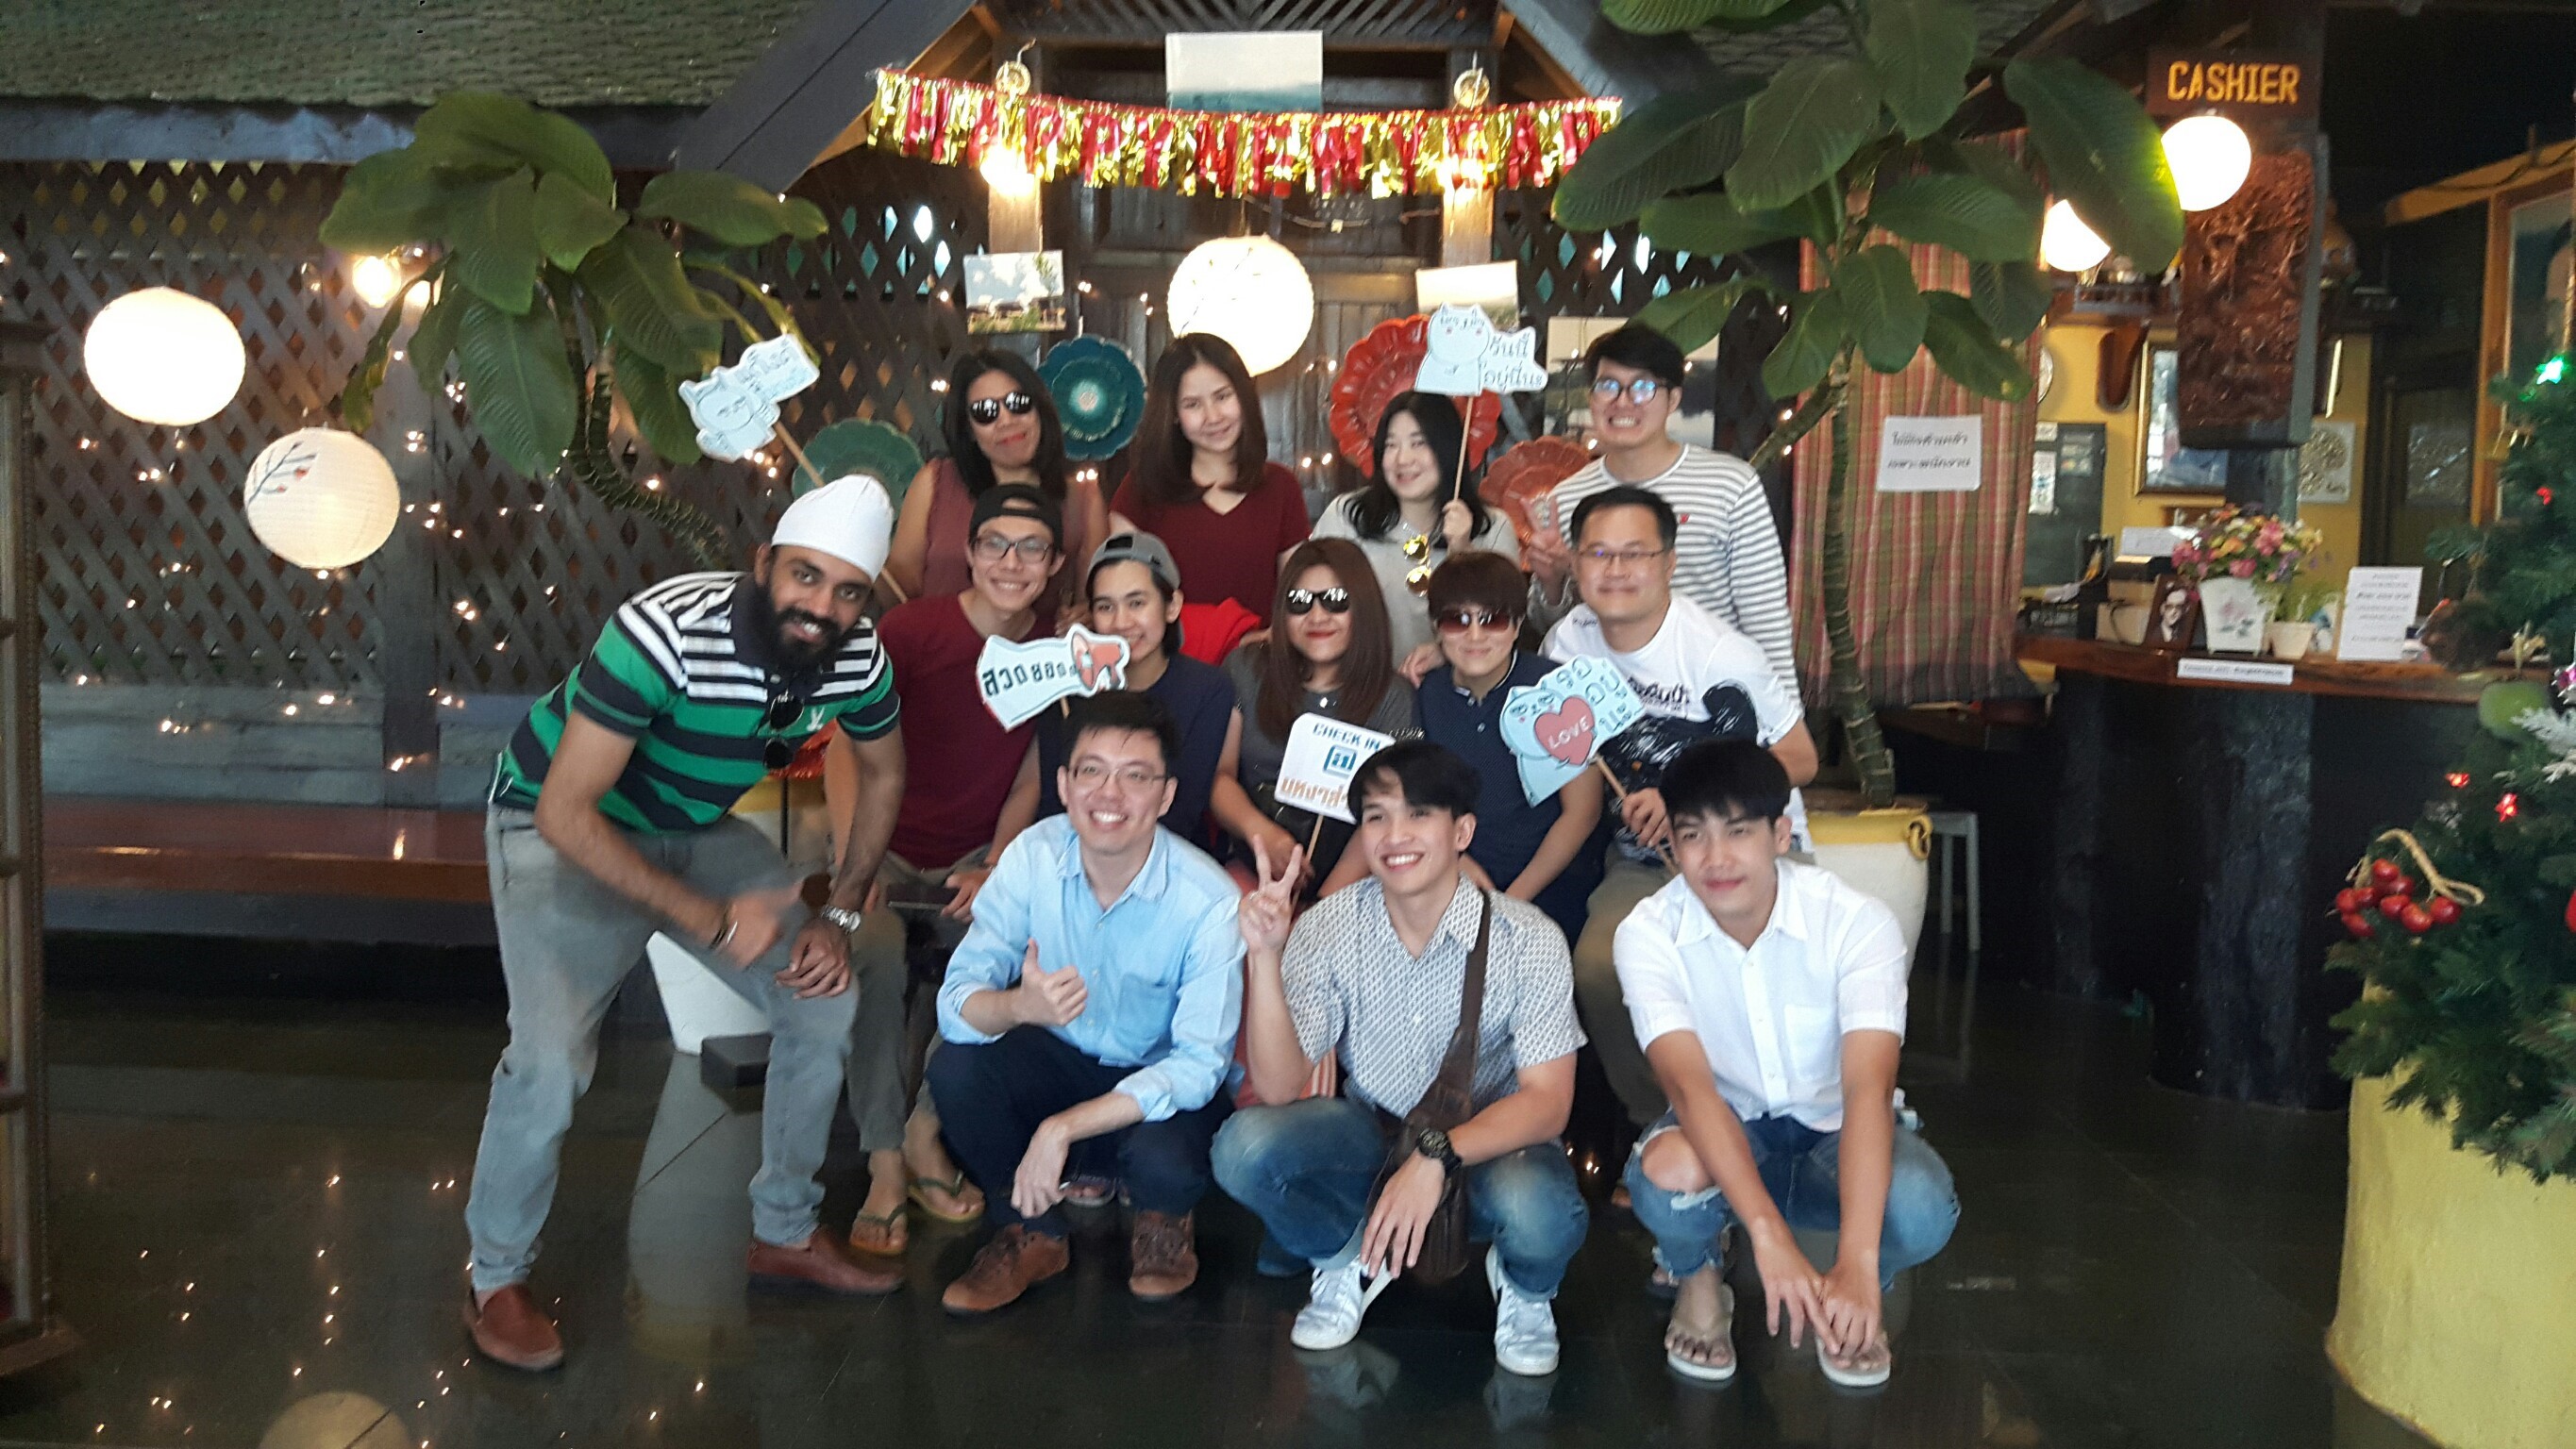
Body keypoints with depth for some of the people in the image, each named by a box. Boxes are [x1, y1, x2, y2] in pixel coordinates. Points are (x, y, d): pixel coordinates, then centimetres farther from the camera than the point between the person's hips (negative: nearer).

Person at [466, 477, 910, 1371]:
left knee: (824, 1000, 2)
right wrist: (710, 919, -32)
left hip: (696, 828, 6)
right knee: (552, 1058, -22)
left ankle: (785, 1233, 22)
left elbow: (884, 774, 6)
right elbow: (566, 814, -32)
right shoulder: (665, 633, -36)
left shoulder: (857, 661, -16)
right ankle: (498, 1281, 5)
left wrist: (841, 917, -3)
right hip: (561, 827, -6)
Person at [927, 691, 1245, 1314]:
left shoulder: (1208, 901, -25)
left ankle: (1164, 1221, 7)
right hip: (1061, 1059, 3)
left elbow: (1200, 1064, -25)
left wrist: (1062, 1127, -33)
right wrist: (1020, 1006, -45)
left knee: (1161, 1159, -34)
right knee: (956, 1067, -24)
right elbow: (955, 1003, -21)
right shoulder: (1033, 856, -17)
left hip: (1162, 1084, -3)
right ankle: (1032, 1235, 3)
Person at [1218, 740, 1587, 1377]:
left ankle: (1524, 1288, 5)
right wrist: (1263, 957, -30)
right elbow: (1279, 1087, -16)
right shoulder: (1328, 927, -12)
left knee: (1540, 1212, -36)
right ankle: (1347, 1258, 7)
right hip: (1370, 1134, 2)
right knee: (1245, 1145, -26)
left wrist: (1437, 1156, -35)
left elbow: (1547, 1102, -19)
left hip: (1488, 1141, -2)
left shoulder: (1527, 939, -18)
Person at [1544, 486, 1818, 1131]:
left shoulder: (1717, 653, -15)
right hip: (1643, 858, 4)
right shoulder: (1568, 641, 1)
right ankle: (1656, 1124, -2)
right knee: (1598, 965, -25)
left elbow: (1799, 759, -9)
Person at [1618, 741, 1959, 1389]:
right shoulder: (1649, 934, -20)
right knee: (1667, 1172, -35)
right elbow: (1688, 1082, -33)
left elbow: (1868, 1088, -33)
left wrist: (1857, 1264, -46)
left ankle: (1864, 1296, 5)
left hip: (1834, 1132, 0)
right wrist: (1770, 1237, -47)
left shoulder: (1858, 923, -22)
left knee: (1921, 1209, -33)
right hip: (1722, 1132, 0)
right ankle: (1699, 1283, 2)